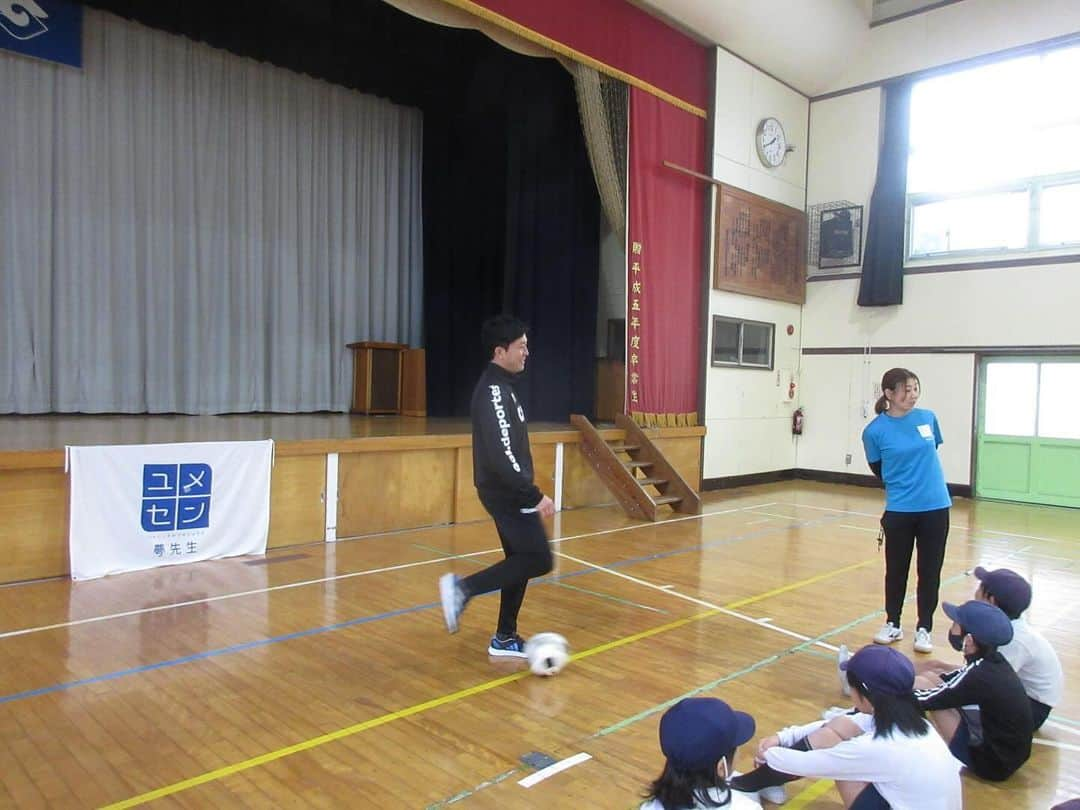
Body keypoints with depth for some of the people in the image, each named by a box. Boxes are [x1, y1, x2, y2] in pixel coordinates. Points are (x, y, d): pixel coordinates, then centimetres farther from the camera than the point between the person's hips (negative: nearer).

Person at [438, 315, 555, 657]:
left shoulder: (502, 386, 12)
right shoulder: (493, 391, -20)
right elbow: (501, 455, -27)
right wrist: (535, 496, -24)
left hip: (509, 491, 10)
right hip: (507, 493, -10)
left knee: (521, 561, 14)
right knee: (538, 560, -8)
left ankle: (505, 638, 23)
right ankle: (463, 587, -2)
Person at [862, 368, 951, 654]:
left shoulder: (928, 417, -2)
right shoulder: (875, 431, -11)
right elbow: (879, 470, 3)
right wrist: (903, 488, 9)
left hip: (936, 507, 2)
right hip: (899, 511, -2)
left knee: (930, 572, 10)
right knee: (896, 570, 11)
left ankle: (924, 629, 25)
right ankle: (893, 624, 29)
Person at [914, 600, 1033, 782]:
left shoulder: (978, 677, -28)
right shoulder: (992, 661, -4)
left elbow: (923, 699, -20)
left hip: (992, 763, -8)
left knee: (920, 685, -12)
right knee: (927, 679, 6)